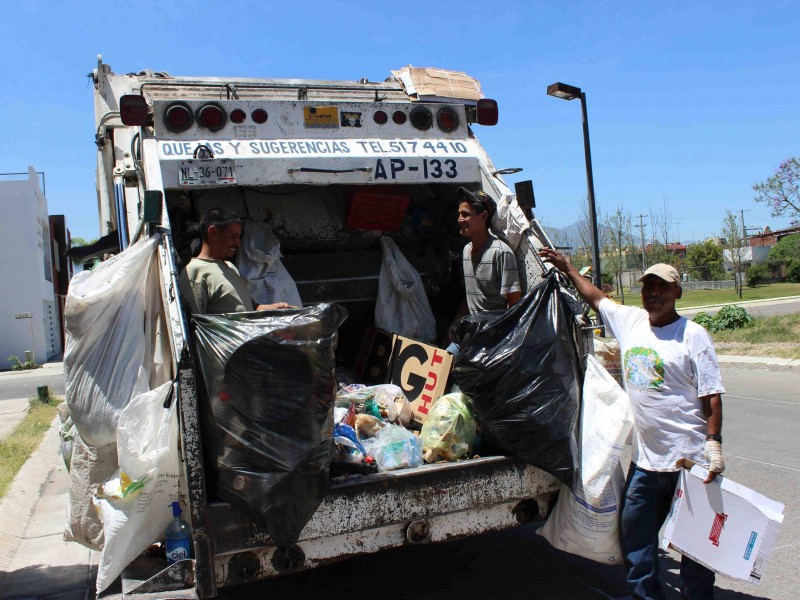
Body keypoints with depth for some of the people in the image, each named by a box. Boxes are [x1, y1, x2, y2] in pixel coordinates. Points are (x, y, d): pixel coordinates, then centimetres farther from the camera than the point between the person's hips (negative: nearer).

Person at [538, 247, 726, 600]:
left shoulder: (693, 335, -6)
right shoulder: (630, 321, 8)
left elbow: (711, 396, -8)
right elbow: (596, 297, 25)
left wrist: (713, 445, -14)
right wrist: (568, 269, 28)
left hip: (688, 458, -5)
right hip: (645, 457, 6)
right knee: (633, 529, 12)